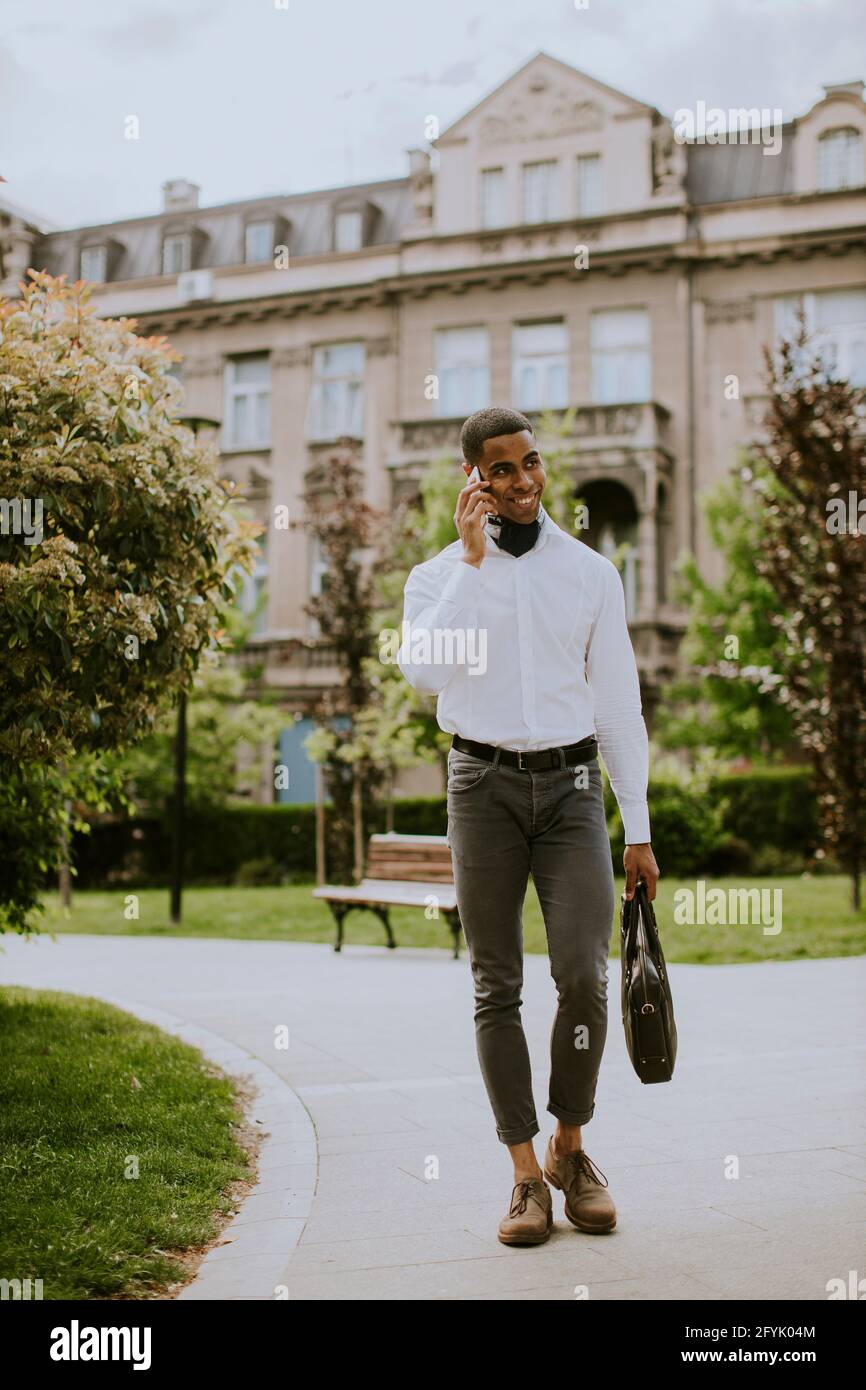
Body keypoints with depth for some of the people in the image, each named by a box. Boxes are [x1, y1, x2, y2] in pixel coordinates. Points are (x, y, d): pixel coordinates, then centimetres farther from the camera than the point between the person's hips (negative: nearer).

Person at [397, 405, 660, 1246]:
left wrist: (638, 831, 6)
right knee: (497, 987, 1)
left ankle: (570, 1149, 13)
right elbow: (424, 671, -17)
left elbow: (618, 705, 8)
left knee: (584, 976, -11)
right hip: (484, 784, 0)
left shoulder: (591, 573, 8)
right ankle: (525, 1175, 12)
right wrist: (472, 558, -17)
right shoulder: (439, 574, 4)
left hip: (570, 787, 1)